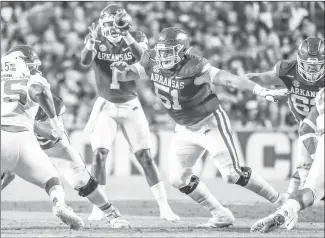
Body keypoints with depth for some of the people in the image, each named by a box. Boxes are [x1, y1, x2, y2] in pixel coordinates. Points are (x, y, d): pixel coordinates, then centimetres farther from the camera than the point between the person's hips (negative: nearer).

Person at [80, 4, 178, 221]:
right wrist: (92, 43, -49)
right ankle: (98, 208, -2)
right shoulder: (96, 39, -10)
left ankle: (164, 207, 4)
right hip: (105, 106, 0)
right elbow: (85, 61, -29)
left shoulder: (137, 38, -9)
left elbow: (144, 58, -30)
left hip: (130, 105, 0)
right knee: (99, 155, -13)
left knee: (145, 156, -1)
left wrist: (129, 40, -48)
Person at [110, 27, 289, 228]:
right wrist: (124, 69, -23)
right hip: (185, 130, 7)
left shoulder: (194, 68, -30)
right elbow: (128, 75, 3)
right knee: (179, 179, 0)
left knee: (233, 175, -8)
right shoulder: (153, 63, -11)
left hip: (210, 124, -7)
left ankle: (279, 201, 10)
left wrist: (262, 91, -46)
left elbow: (228, 79, -37)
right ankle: (221, 216, 12)